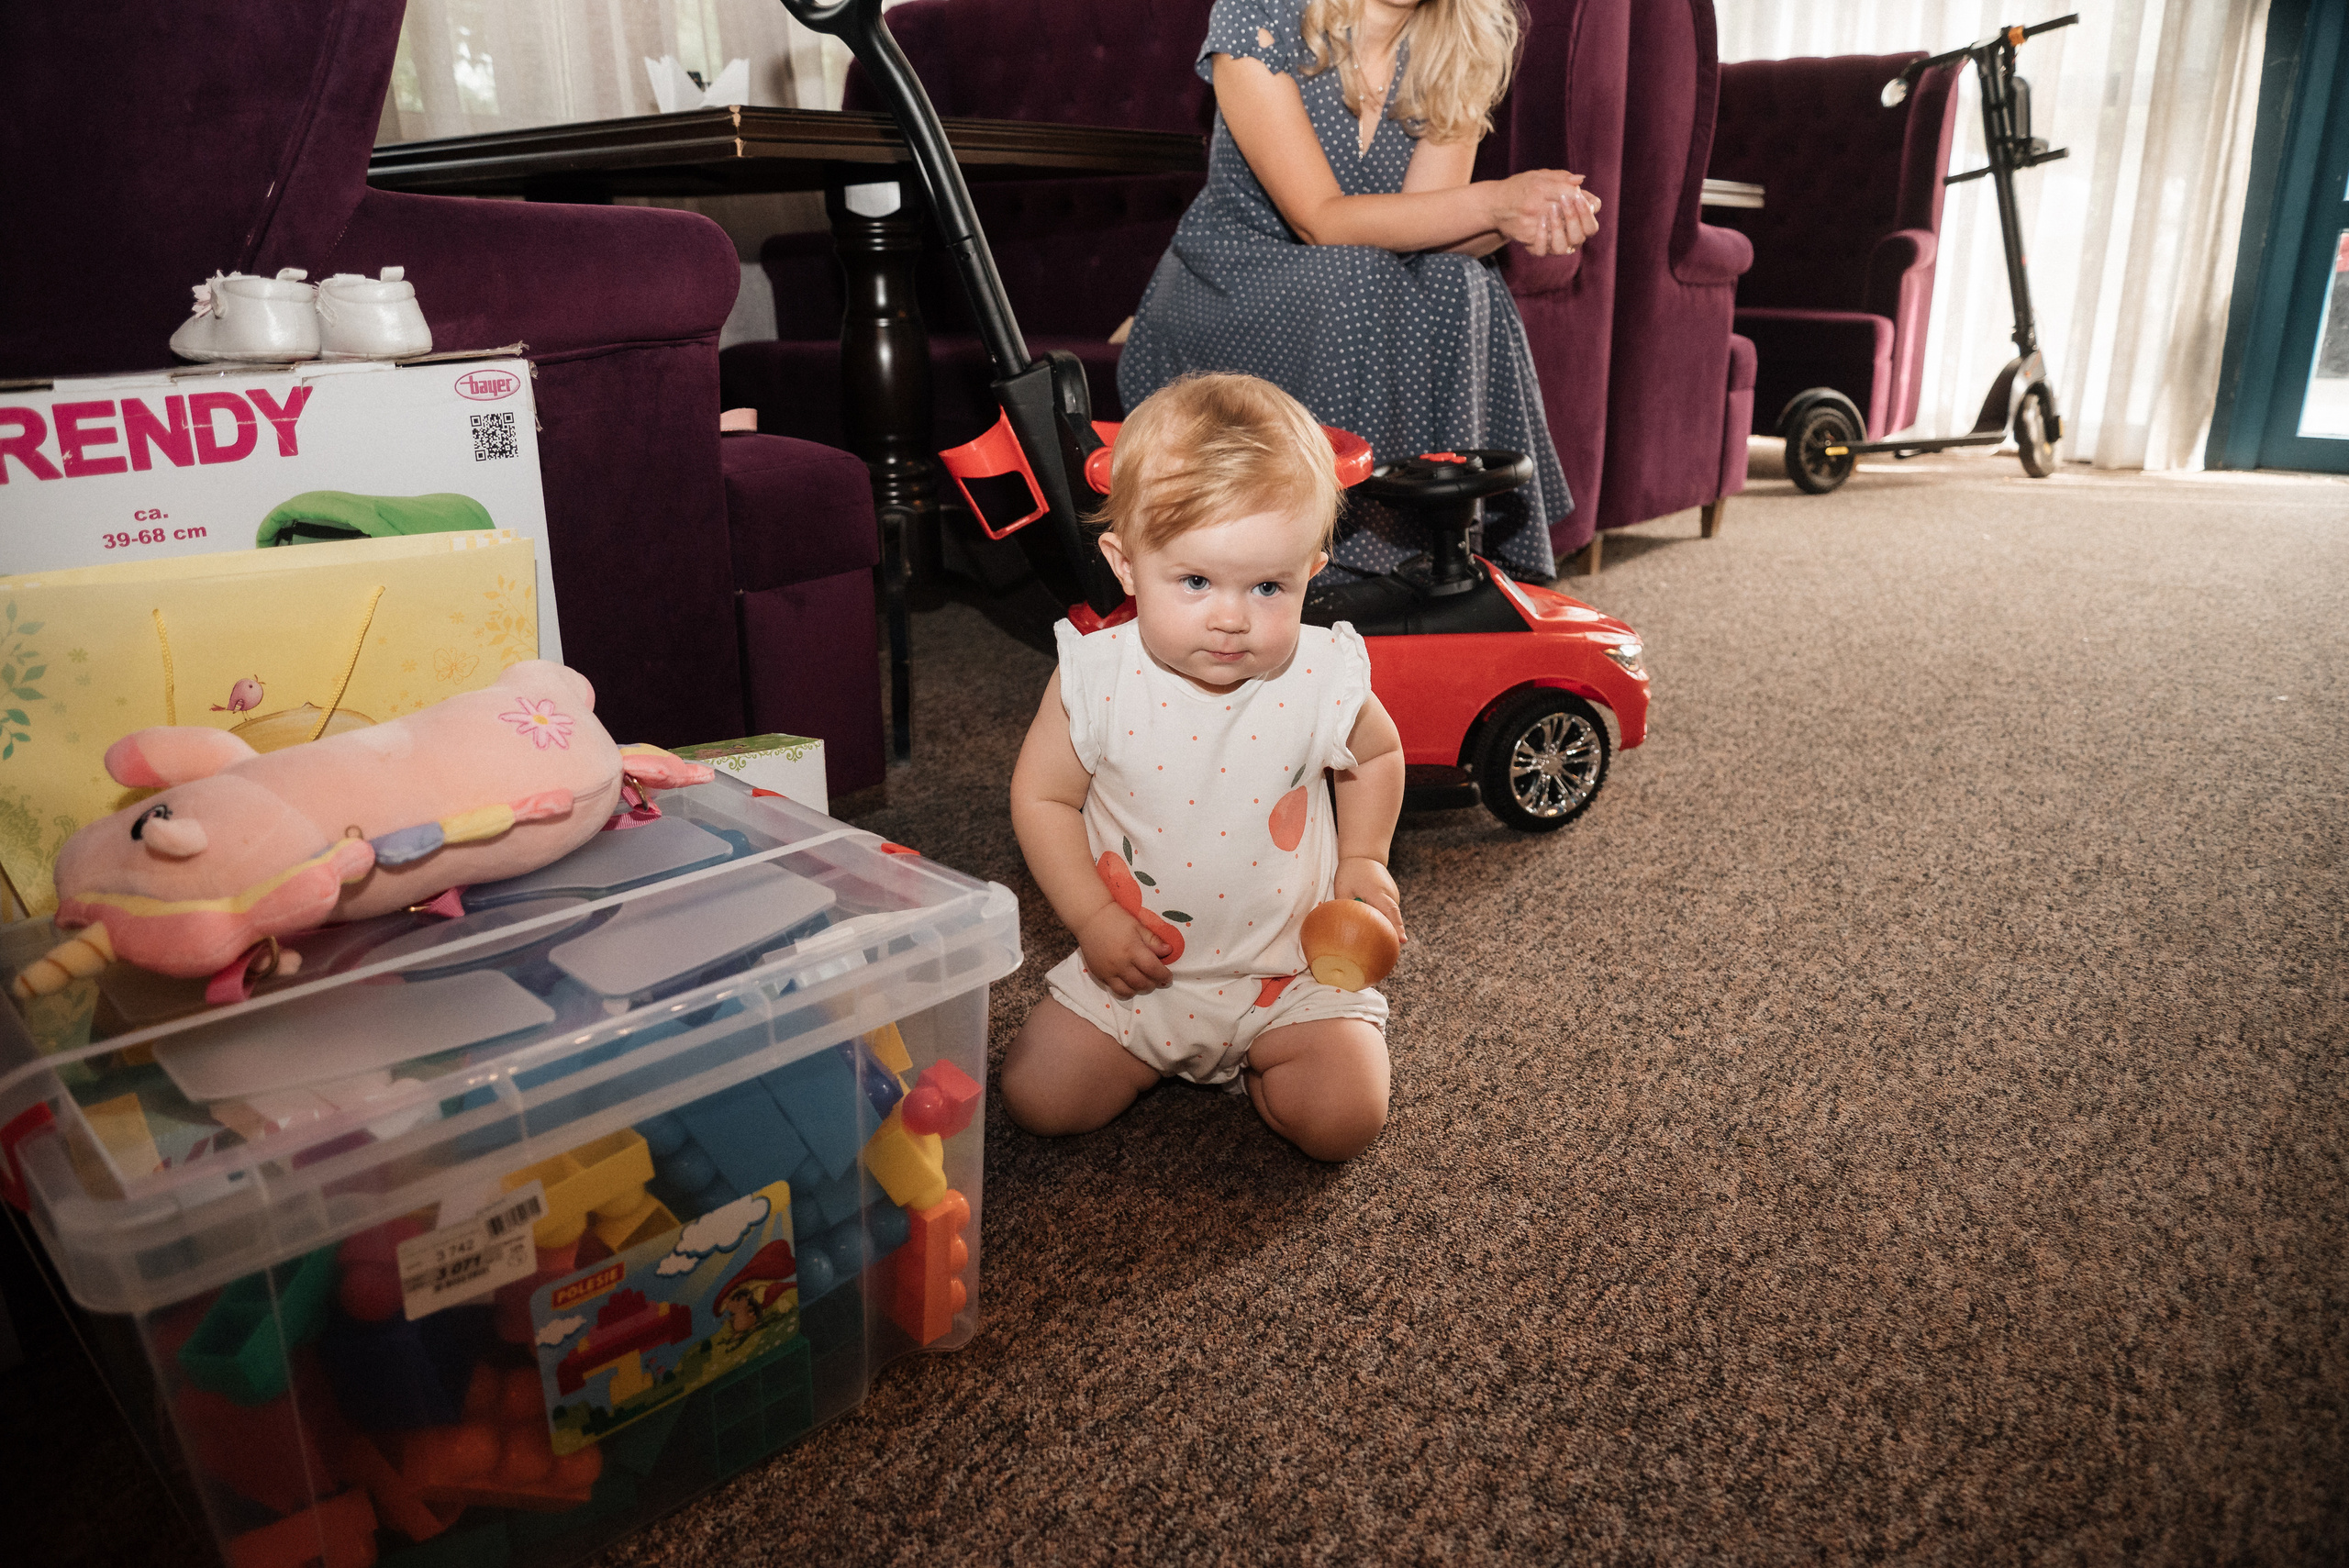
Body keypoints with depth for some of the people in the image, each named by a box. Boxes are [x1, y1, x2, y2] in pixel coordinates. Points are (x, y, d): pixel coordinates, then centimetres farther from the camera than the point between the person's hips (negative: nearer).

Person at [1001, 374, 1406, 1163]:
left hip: (1289, 971, 0)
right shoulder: (1096, 679, -17)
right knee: (1036, 1097, -6)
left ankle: (1255, 1063, 17)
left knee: (1346, 1118, -15)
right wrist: (1094, 918, -12)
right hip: (1136, 967, 1)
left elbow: (1378, 754, 8)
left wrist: (1363, 859, 1)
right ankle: (1153, 1054, 23)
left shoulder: (1325, 680, -16)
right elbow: (1041, 797, -4)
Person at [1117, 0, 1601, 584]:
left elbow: (1420, 224, -12)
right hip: (1224, 293, -4)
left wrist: (1520, 219, -34)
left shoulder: (1460, 50, -2)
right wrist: (1496, 199, -34)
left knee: (1458, 290, -27)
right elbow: (1320, 221, -24)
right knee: (1355, 282, -34)